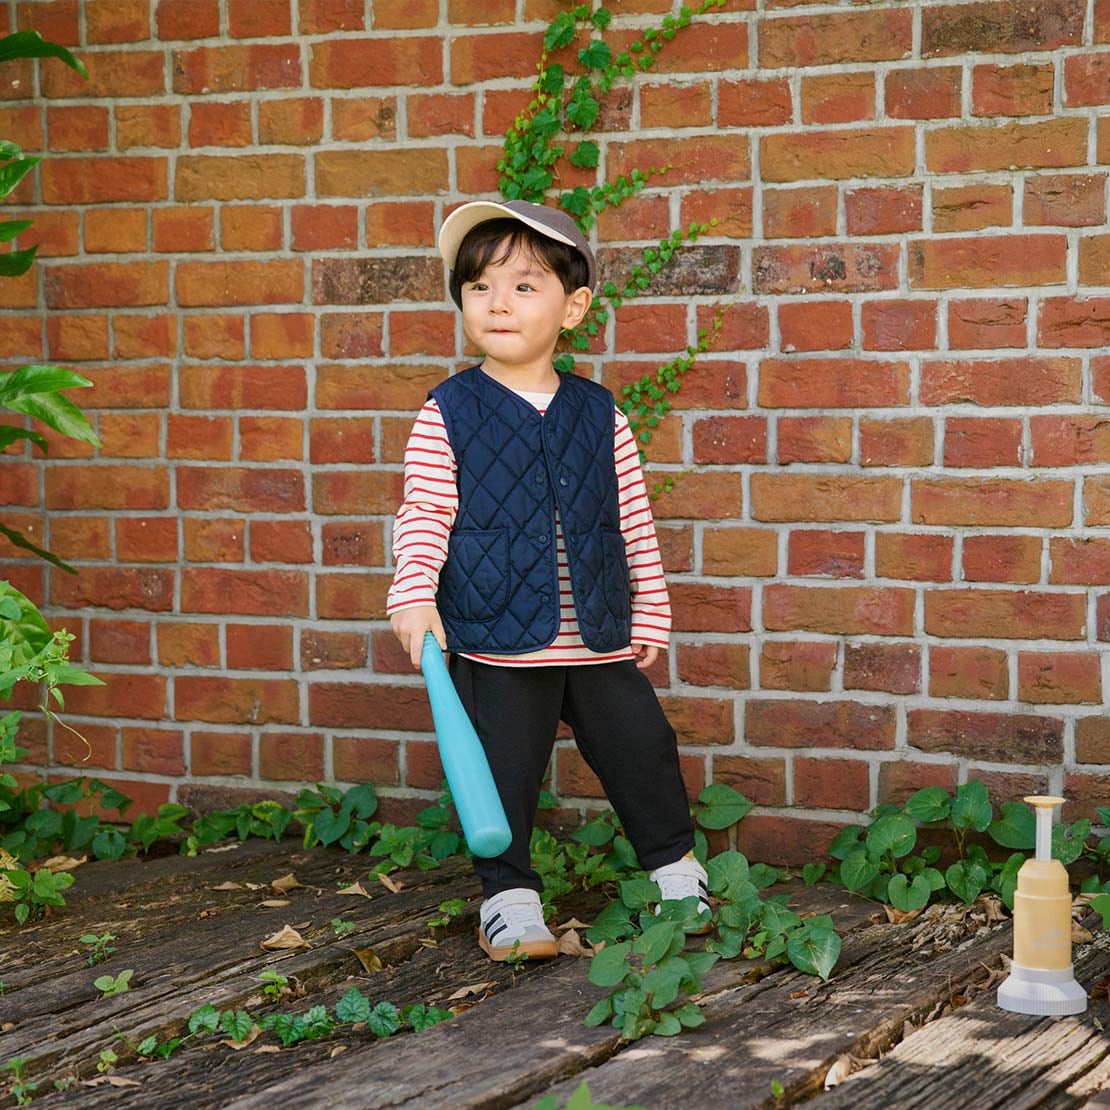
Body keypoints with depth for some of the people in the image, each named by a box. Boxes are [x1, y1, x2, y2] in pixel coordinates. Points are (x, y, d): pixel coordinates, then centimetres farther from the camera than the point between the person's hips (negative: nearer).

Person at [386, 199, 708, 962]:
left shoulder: (600, 415, 3)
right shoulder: (446, 415, -4)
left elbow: (635, 522, 9)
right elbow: (424, 515, -5)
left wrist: (650, 614, 10)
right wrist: (414, 592, -20)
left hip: (600, 639, 3)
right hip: (494, 642, -2)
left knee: (642, 750, 11)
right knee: (502, 772, 4)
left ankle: (677, 868, 31)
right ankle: (510, 895, 20)